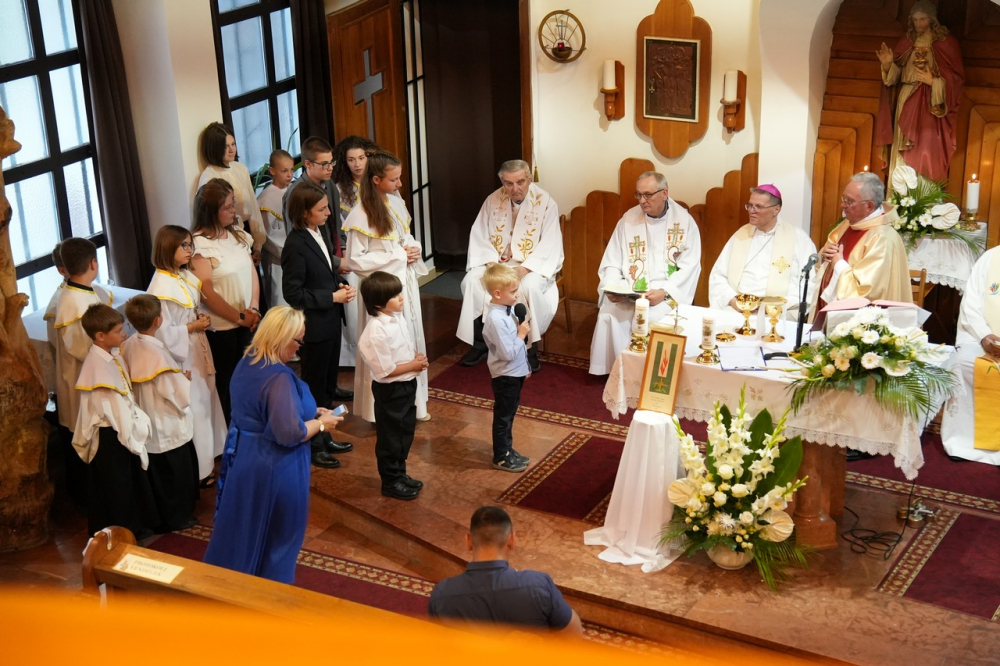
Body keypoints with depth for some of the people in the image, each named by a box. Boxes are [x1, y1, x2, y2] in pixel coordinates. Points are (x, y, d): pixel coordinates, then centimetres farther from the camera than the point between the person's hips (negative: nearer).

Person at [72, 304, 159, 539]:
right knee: (115, 486, 6)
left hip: (124, 428, 9)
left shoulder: (112, 356, 3)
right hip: (109, 435, -9)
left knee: (133, 479, 21)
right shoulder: (98, 364, -26)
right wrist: (132, 428, -17)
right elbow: (111, 406, -25)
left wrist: (136, 421, 6)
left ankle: (136, 525, 36)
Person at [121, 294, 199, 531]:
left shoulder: (127, 346, -9)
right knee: (176, 473, 13)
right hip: (167, 427, -7)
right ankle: (176, 518, 26)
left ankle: (157, 515, 36)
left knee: (155, 473, 23)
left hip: (145, 422, 7)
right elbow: (179, 394, -26)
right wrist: (185, 378, -5)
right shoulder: (157, 352, -31)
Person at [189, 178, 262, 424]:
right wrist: (240, 316, -11)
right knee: (226, 381, 7)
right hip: (220, 327, -6)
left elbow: (252, 272, 8)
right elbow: (207, 293, -18)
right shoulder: (200, 245, -17)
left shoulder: (237, 234, 5)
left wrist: (253, 309, -6)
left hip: (245, 322, 6)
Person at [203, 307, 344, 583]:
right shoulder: (278, 377, -28)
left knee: (244, 526, 23)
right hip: (272, 468, -9)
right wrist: (320, 423, -11)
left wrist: (310, 412, 10)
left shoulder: (247, 361, 2)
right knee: (278, 532, 11)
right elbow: (289, 434, -28)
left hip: (242, 458, 9)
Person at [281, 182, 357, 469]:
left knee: (328, 384, 20)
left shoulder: (322, 232, 2)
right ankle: (312, 447, 22)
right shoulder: (296, 245, -23)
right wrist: (332, 297, -20)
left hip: (331, 321, 8)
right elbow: (293, 293, -22)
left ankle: (324, 438, 35)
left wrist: (341, 284, -3)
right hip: (313, 326, -8)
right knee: (314, 387, 7)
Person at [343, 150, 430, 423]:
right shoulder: (361, 215, -18)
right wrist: (397, 255, -17)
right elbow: (355, 260, -18)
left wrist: (414, 248, -5)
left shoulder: (397, 203, 4)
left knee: (411, 340, 14)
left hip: (405, 282, 7)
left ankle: (412, 403, 29)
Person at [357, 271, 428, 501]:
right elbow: (385, 370, -25)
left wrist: (417, 358, -5)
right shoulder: (376, 331, -28)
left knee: (405, 432, 22)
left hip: (407, 384, 9)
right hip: (390, 390, -9)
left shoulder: (398, 315, -1)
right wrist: (414, 365, -17)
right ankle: (390, 482, 24)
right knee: (390, 436, 9)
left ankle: (400, 473, 39)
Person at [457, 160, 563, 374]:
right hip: (497, 262, 4)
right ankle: (479, 343, -8)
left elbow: (550, 246, -15)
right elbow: (479, 237, 0)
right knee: (471, 281, -22)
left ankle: (530, 348, -18)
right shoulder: (493, 201, 0)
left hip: (532, 265, -4)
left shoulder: (545, 203, -11)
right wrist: (491, 262, -17)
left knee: (529, 286, -35)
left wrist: (523, 270, -27)